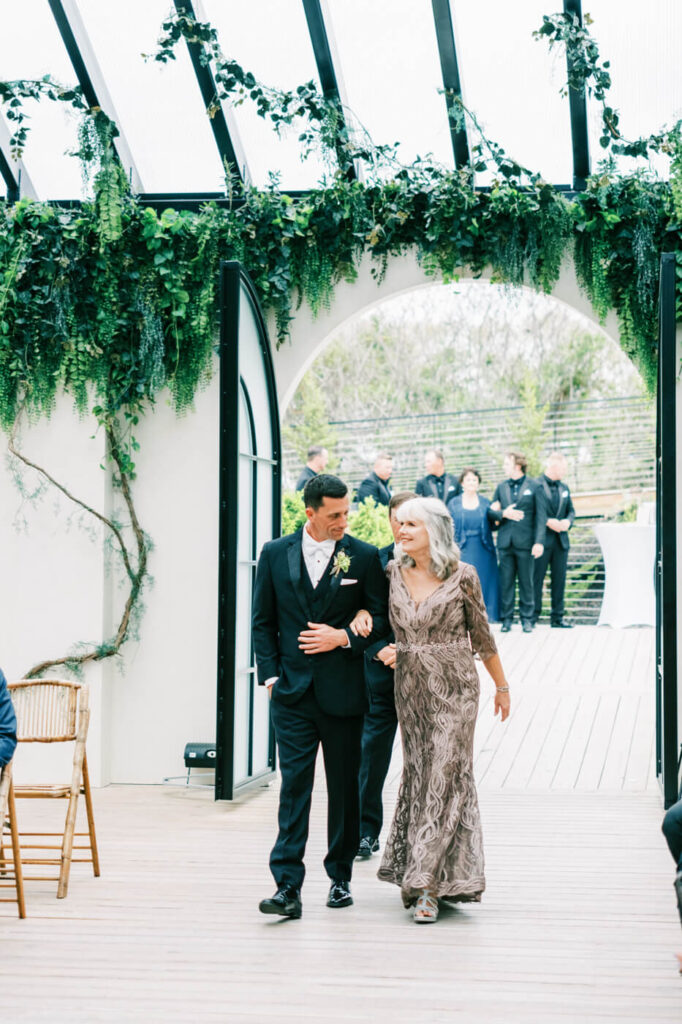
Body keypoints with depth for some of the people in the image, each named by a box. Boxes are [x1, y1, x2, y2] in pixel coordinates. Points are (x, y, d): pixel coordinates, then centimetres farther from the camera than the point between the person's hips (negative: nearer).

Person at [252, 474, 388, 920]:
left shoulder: (364, 557, 0)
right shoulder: (275, 554, 4)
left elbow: (383, 618, 3)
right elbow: (263, 621, 9)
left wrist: (344, 637, -12)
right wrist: (271, 675, 0)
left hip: (343, 693, 0)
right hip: (293, 692, 0)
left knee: (344, 787, 9)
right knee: (294, 785, -6)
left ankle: (340, 878, 23)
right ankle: (288, 887, -8)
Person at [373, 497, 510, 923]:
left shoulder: (462, 576, -7)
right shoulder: (393, 573, 2)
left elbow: (482, 634, 3)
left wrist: (502, 686, 10)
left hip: (454, 686, -4)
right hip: (409, 685, 4)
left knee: (444, 777, -7)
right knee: (419, 773, 8)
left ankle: (427, 886, -7)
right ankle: (430, 876, 21)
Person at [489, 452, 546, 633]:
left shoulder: (534, 487, 0)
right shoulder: (501, 487, 13)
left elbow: (541, 516, -3)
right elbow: (491, 512, 14)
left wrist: (539, 542, -10)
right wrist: (503, 514, -8)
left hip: (525, 542, -3)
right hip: (505, 542, 3)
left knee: (526, 582, 2)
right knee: (506, 582, 3)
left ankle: (527, 619, 10)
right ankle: (506, 619, 9)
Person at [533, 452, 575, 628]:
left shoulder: (564, 487, 15)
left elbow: (571, 510, 19)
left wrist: (568, 521, -2)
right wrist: (547, 522, -18)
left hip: (561, 540, 6)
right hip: (541, 539, -6)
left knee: (559, 579, 7)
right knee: (536, 579, -2)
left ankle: (557, 617, 12)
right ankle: (533, 615, 5)